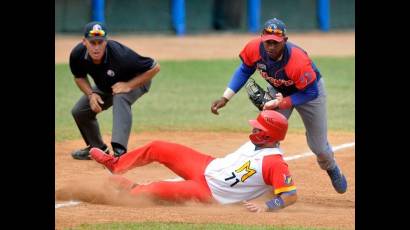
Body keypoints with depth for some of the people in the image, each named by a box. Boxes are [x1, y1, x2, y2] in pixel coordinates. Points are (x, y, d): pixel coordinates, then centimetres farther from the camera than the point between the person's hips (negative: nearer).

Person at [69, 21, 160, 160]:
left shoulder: (120, 54, -40)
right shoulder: (77, 54, -27)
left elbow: (154, 68, -31)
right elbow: (79, 77, -3)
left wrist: (128, 86, -34)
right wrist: (91, 94, -20)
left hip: (136, 81, -6)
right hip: (105, 86, 6)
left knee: (120, 97, -37)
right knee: (79, 111, 3)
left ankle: (119, 150, -46)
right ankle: (98, 148, 27)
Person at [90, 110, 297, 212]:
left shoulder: (275, 164, -28)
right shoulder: (256, 143, -2)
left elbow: (290, 196, -32)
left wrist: (265, 208, -41)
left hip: (208, 193, -8)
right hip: (206, 167, 8)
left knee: (157, 190, -17)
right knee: (156, 148, 10)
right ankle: (115, 165, 33)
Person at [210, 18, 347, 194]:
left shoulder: (298, 60, -43)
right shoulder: (254, 49, -30)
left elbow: (311, 93, -29)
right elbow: (245, 70, -8)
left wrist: (281, 103, -33)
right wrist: (225, 98, -15)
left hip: (310, 89, -3)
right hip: (277, 91, 3)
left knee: (318, 146, 8)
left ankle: (331, 168, 43)